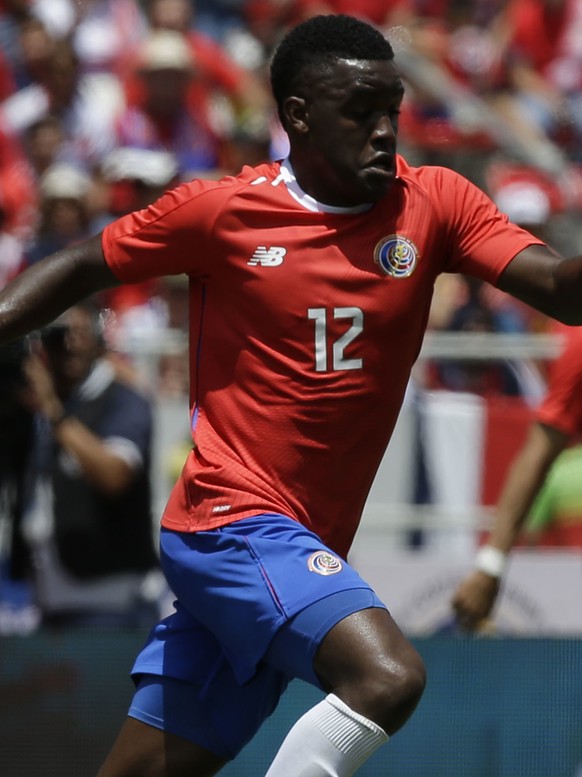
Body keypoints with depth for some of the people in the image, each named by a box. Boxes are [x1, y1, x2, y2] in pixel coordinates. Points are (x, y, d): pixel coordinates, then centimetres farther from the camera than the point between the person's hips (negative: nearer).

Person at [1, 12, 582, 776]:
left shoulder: (433, 205, 2)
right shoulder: (218, 211, -5)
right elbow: (83, 267, 10)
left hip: (304, 551, 5)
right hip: (233, 520, -5)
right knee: (387, 677, -28)